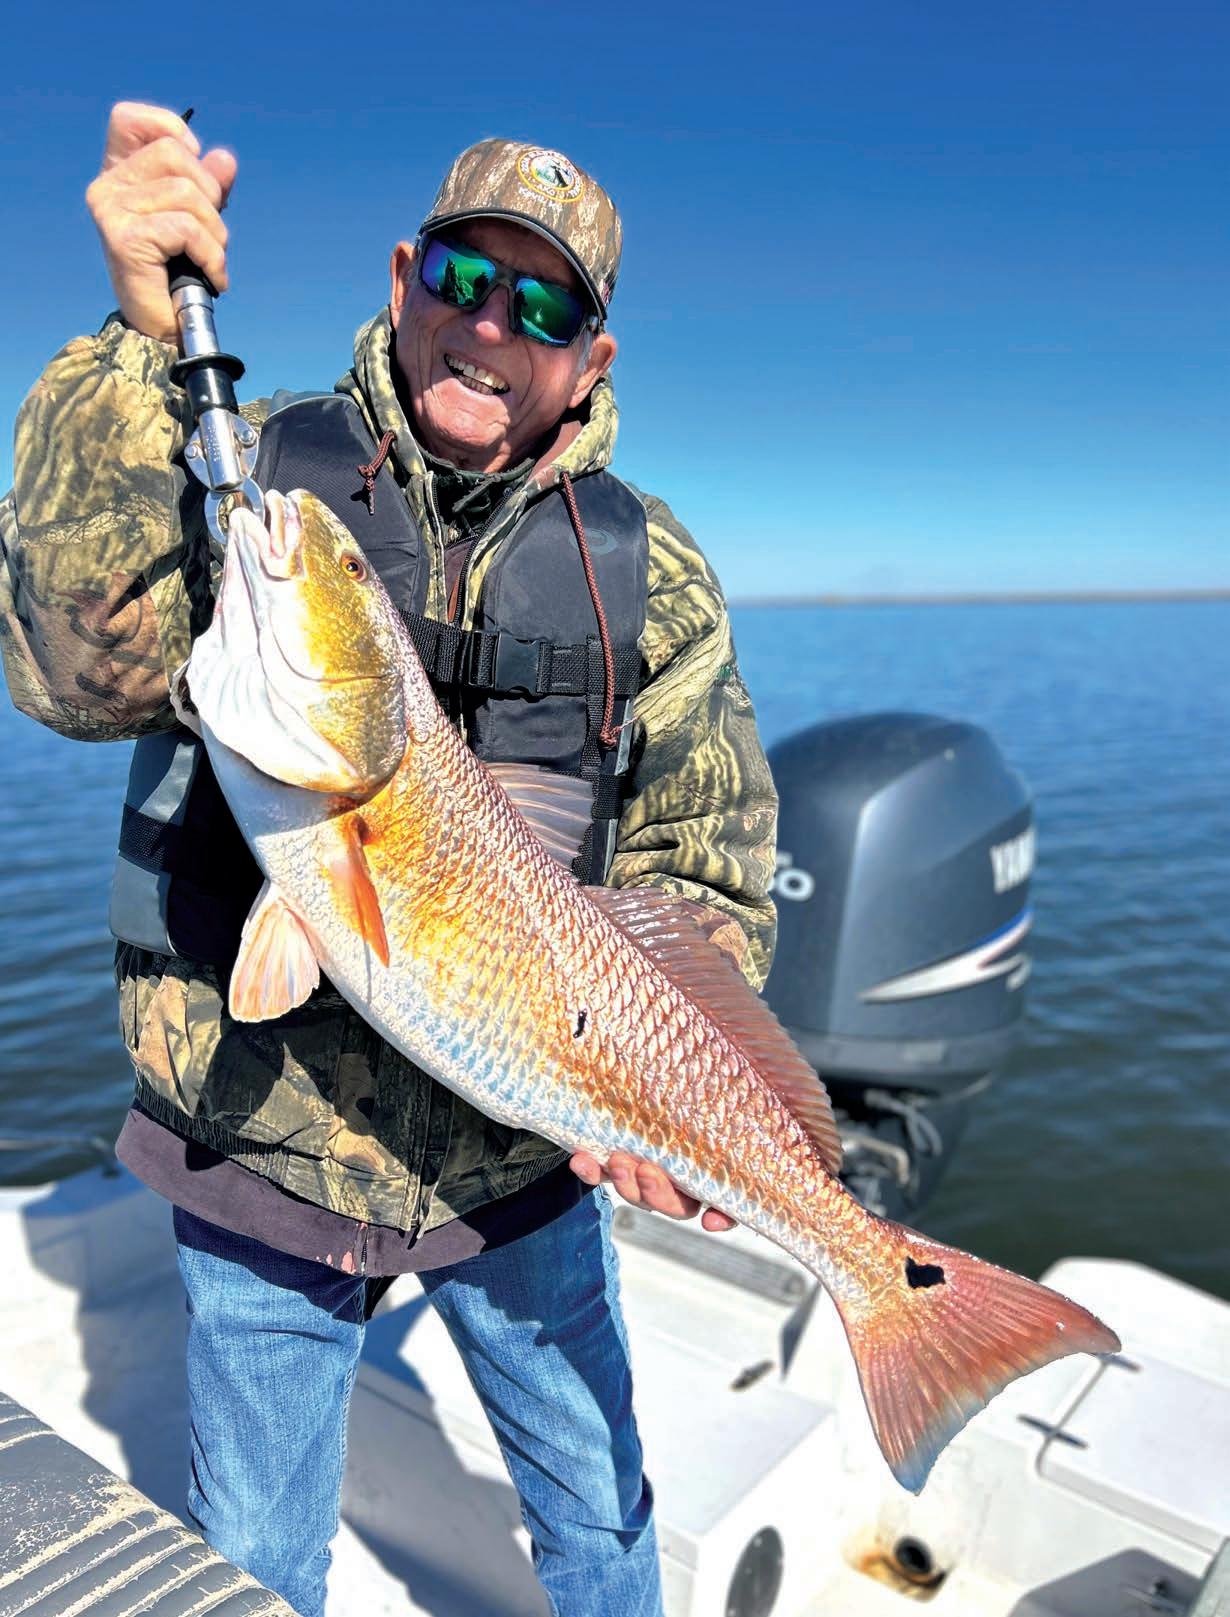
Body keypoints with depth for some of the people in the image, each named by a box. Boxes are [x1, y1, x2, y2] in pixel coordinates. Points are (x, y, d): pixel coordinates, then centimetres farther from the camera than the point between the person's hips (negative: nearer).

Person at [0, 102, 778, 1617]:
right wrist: (142, 343, -32)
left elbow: (710, 874, -1)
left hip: (523, 1151, 1)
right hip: (259, 1142, 0)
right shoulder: (248, 471, -5)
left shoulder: (647, 568, -3)